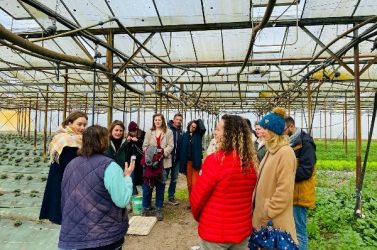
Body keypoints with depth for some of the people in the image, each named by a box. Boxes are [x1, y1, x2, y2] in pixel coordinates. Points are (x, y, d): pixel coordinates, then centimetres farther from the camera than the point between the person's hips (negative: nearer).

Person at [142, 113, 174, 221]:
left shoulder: (168, 132, 3)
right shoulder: (149, 132, 10)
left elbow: (171, 146, -3)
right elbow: (145, 145, 7)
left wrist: (163, 151, -18)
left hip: (163, 162, -1)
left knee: (160, 186, 8)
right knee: (147, 185, 3)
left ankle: (159, 209, 20)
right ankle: (145, 208, 18)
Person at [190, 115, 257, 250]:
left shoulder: (216, 160, -23)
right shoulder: (250, 161, -7)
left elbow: (197, 195, -15)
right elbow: (244, 194, 6)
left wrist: (197, 215, 5)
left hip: (216, 231, -5)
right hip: (243, 229, 5)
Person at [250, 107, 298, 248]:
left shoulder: (285, 153, -19)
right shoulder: (271, 150, 9)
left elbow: (284, 192, -23)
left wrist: (267, 214, -17)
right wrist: (261, 213, 14)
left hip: (275, 220, -8)